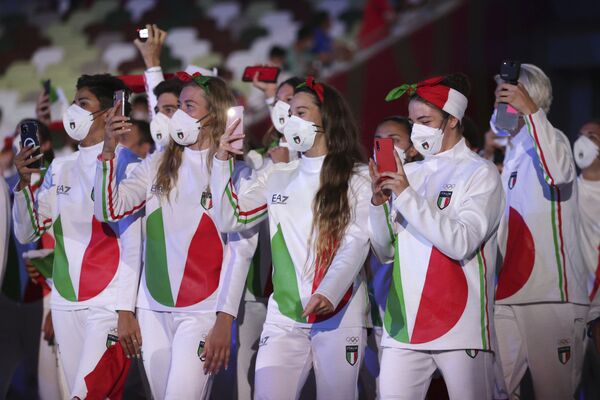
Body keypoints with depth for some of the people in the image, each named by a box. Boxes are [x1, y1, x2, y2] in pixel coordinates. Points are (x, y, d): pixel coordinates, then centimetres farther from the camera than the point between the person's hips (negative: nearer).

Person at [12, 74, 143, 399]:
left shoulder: (123, 162, -7)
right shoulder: (60, 167, 11)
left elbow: (131, 243, -10)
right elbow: (26, 233, 13)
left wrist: (126, 310, -16)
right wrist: (23, 183, -3)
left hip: (107, 303, -6)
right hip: (65, 302, 6)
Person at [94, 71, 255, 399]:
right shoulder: (158, 164, 9)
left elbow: (240, 250, -8)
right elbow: (109, 210, 3)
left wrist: (224, 322, -12)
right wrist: (108, 151, -9)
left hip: (201, 311, -5)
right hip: (153, 309, 5)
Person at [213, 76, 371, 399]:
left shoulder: (357, 178, 0)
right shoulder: (276, 177, 13)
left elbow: (357, 242, -11)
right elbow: (229, 219, 13)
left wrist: (328, 293, -27)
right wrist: (221, 162, 4)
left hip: (339, 316, -3)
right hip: (283, 316, 3)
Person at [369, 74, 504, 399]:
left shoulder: (480, 174, -1)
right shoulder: (407, 174, 13)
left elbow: (461, 243, -14)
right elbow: (385, 252, 13)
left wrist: (407, 195, -15)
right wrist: (379, 202, -4)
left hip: (460, 327, -4)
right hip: (403, 326, 4)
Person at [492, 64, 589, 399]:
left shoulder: (550, 140, -3)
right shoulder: (513, 153, 21)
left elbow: (559, 172, -29)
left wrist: (531, 111, -26)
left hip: (552, 293, -7)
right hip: (508, 295, 8)